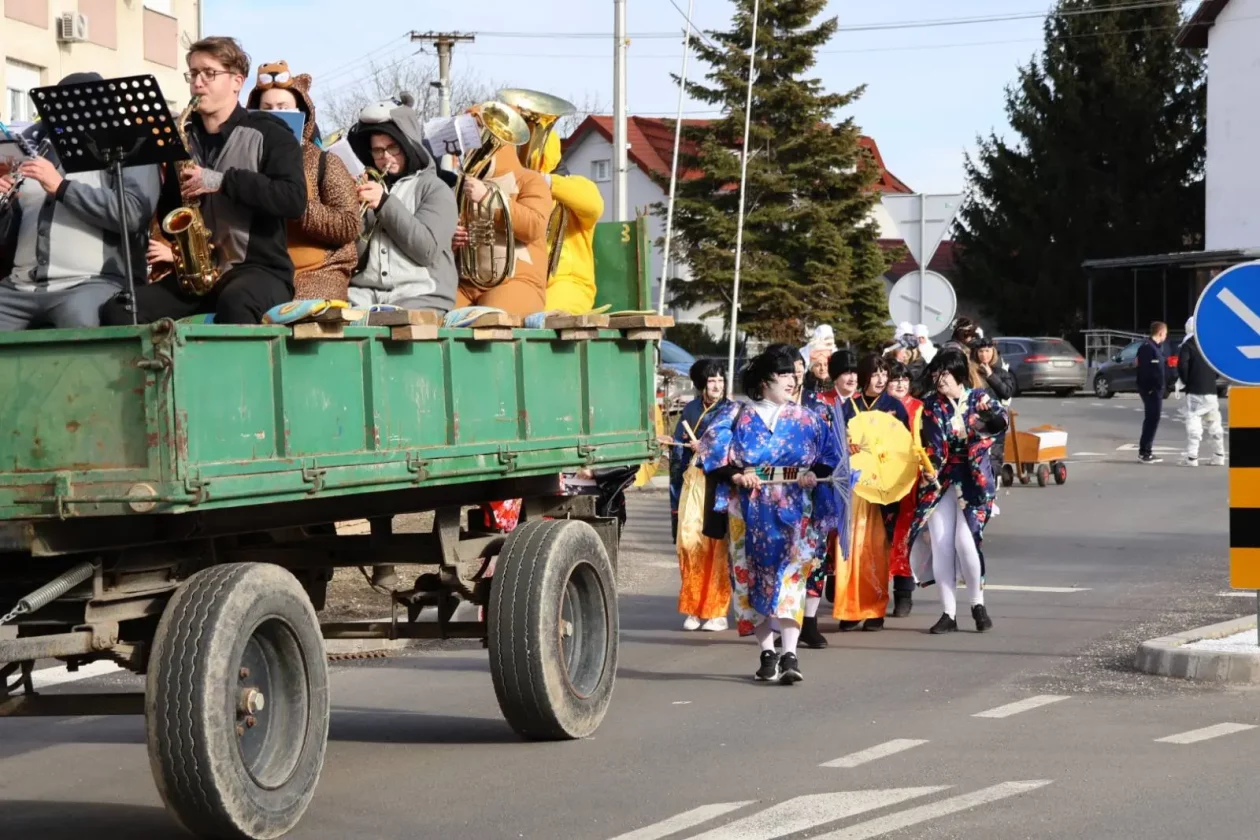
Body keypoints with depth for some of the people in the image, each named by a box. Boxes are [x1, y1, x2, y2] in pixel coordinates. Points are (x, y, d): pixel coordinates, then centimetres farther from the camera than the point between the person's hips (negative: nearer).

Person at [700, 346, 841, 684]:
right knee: (753, 578, 1)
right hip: (751, 512, 0)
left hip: (794, 512, 0)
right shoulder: (742, 419, 5)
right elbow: (712, 451, -1)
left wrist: (813, 475, -7)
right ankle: (768, 653, 9)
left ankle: (790, 655, -17)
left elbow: (830, 457, 11)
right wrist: (736, 475, -14)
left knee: (790, 578, -11)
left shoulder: (806, 419, 10)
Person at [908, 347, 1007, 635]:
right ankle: (948, 613, 5)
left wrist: (989, 417, -38)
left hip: (974, 479, -2)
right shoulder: (931, 405, 4)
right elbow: (933, 442, -7)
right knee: (940, 543, -3)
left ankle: (978, 603, 6)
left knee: (965, 539, -14)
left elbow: (1001, 421, -16)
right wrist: (931, 468, -25)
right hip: (942, 479, 2)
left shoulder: (979, 398, 0)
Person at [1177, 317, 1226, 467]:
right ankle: (1218, 456, 13)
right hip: (1211, 389, 6)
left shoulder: (1188, 345, -7)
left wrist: (1185, 380, -3)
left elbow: (1182, 365, -18)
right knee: (1214, 424, 13)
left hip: (1194, 390, -6)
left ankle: (1191, 457, -14)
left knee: (1193, 423, -7)